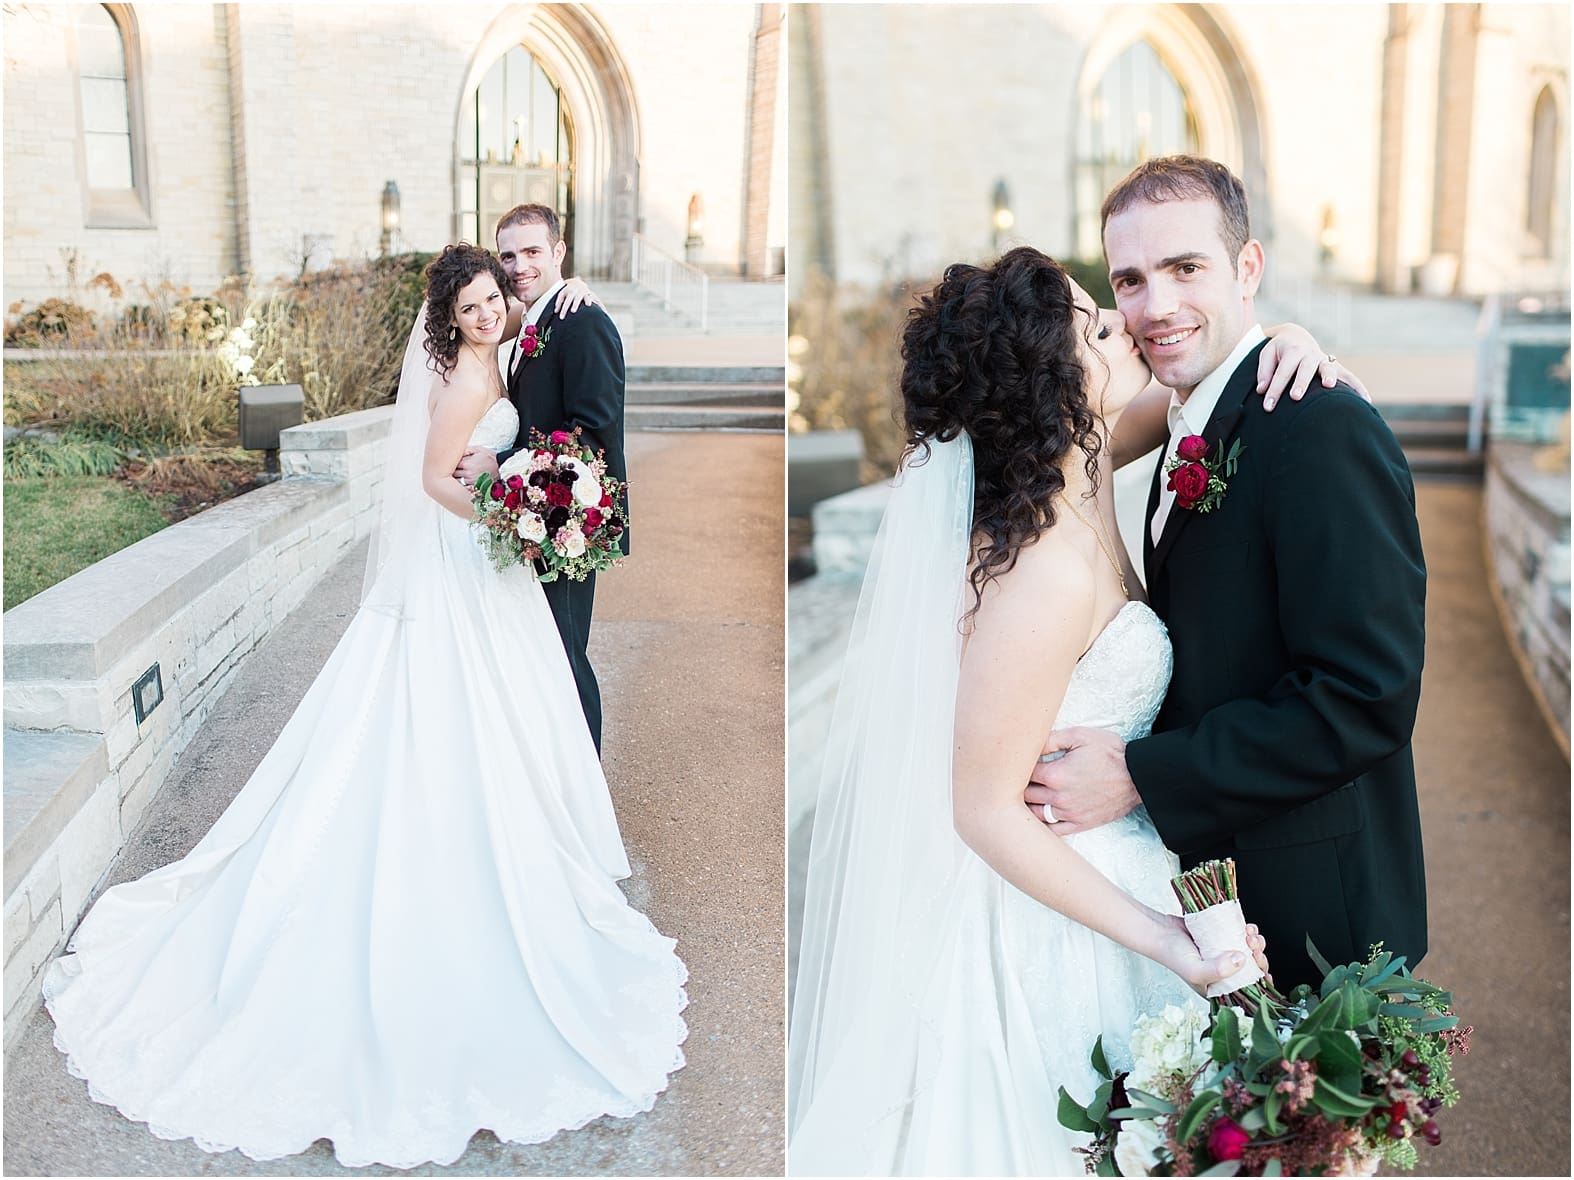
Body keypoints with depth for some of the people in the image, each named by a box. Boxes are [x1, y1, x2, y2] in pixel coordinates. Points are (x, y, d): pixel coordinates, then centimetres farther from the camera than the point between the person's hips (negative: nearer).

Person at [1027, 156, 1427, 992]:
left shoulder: (1323, 431, -22)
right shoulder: (1194, 430, 9)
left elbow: (1365, 699, -26)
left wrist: (1138, 776, -24)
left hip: (1308, 908, -8)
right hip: (1208, 871, 9)